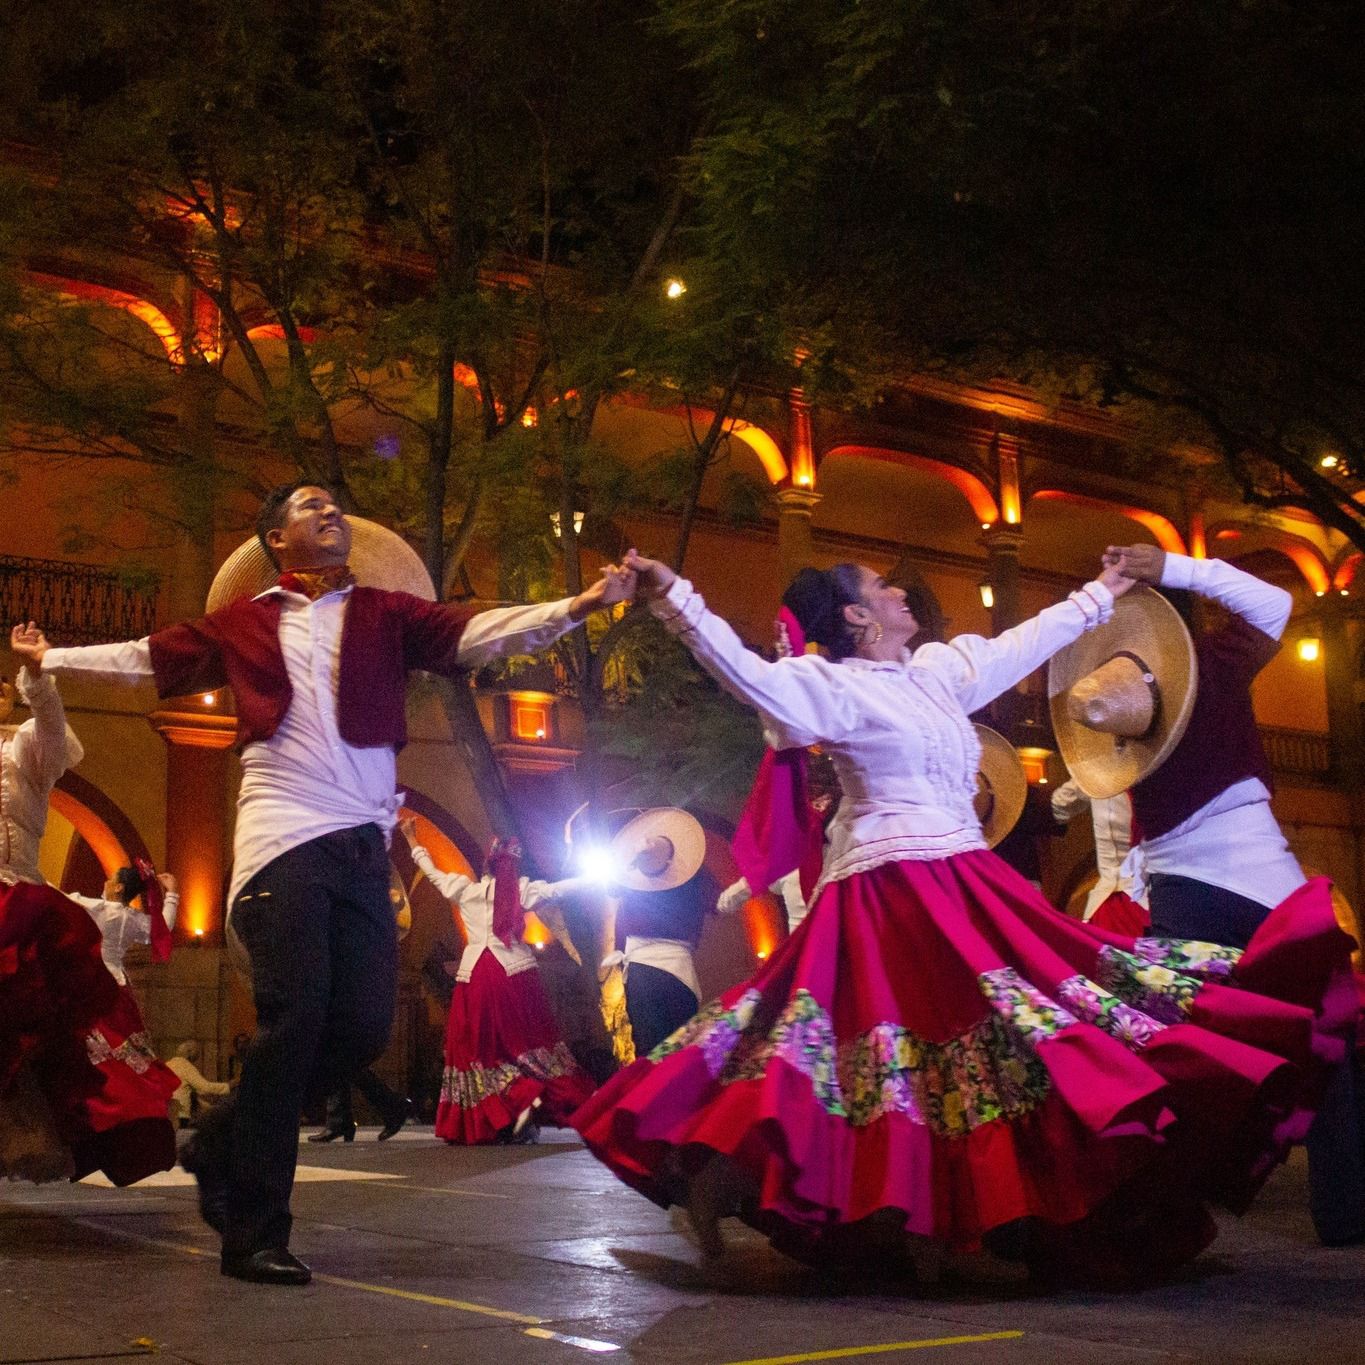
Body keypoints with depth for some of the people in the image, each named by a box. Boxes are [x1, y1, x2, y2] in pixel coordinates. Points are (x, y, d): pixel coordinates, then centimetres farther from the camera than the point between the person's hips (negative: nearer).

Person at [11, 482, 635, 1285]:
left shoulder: (386, 616, 13)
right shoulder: (242, 626, 12)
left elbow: (480, 633, 1)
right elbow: (144, 657, 23)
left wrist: (576, 607, -12)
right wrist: (51, 657, 27)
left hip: (362, 844, 3)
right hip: (283, 839, -3)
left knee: (365, 1025, -2)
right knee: (295, 1020, -12)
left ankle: (228, 1141, 21)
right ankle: (253, 1232, -2)